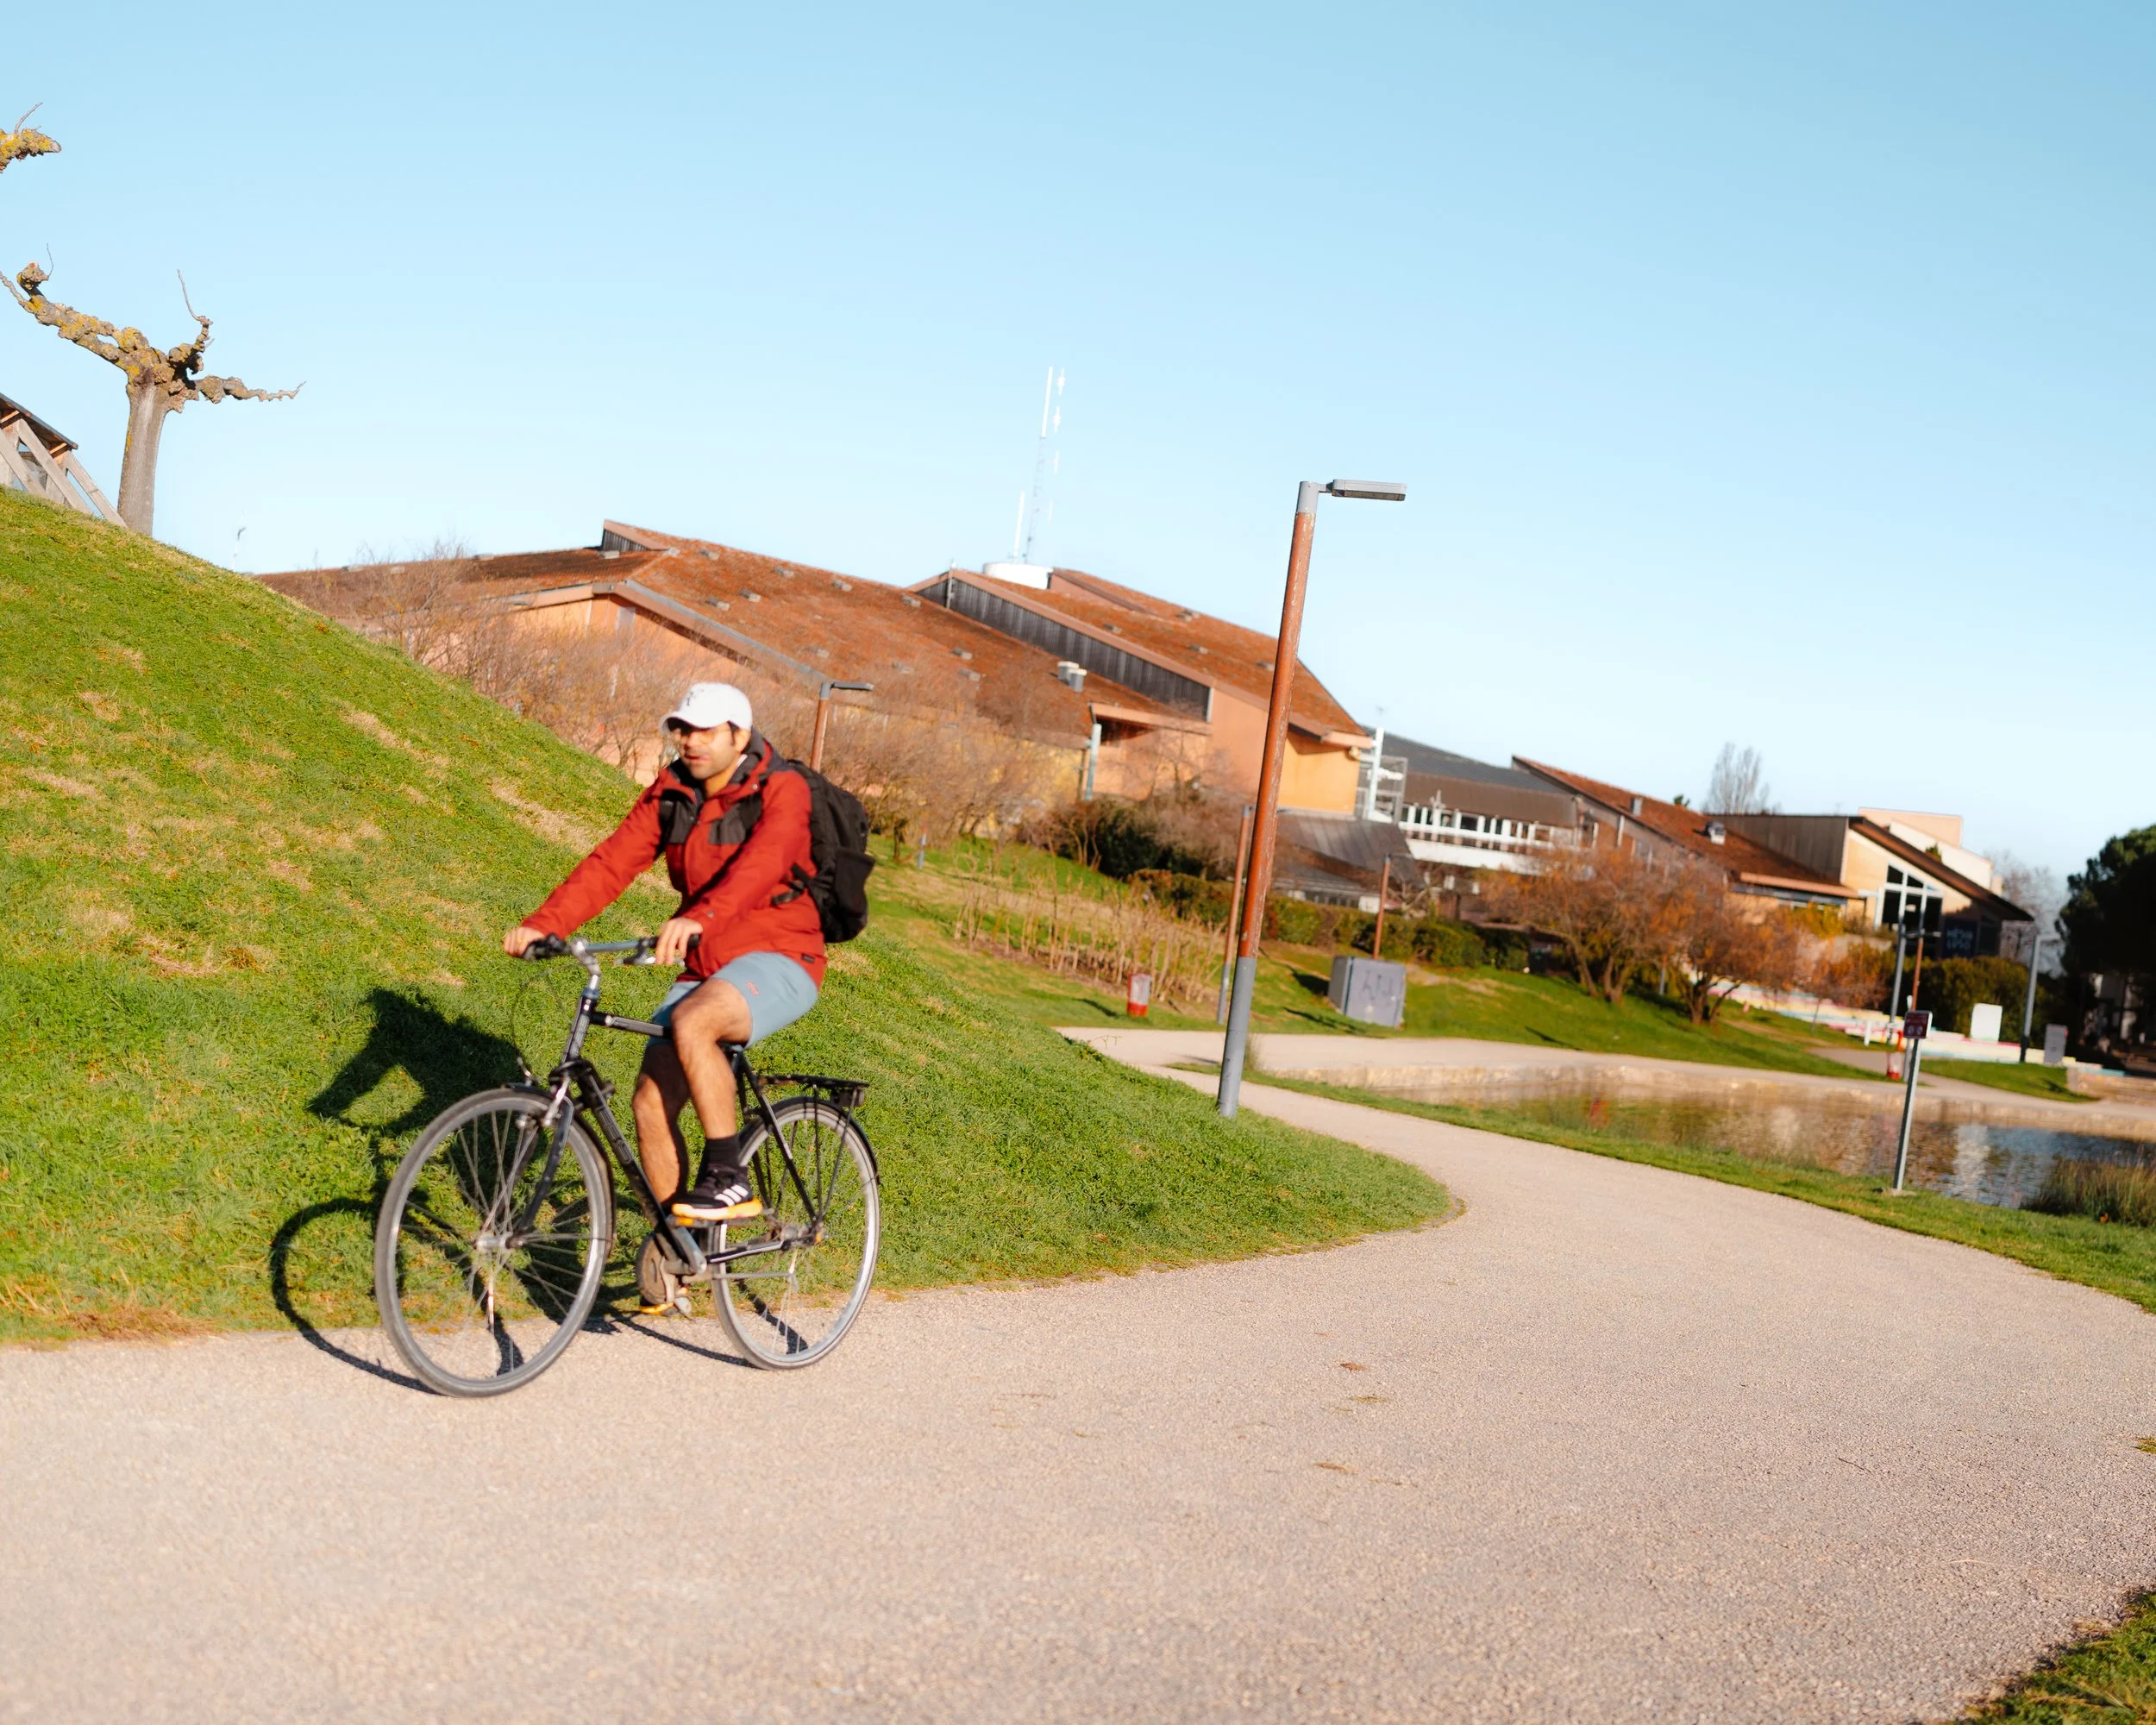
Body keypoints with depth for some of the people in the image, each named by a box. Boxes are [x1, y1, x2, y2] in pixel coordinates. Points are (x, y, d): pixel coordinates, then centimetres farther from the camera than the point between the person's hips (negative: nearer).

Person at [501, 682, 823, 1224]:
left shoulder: (781, 792, -13)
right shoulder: (670, 794, 5)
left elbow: (760, 864, -32)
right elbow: (611, 862, -4)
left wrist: (699, 919, -50)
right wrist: (543, 924, -19)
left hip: (777, 961, -6)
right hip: (705, 969, 6)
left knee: (690, 1024, -34)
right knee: (652, 1100, -4)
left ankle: (729, 1180, -21)